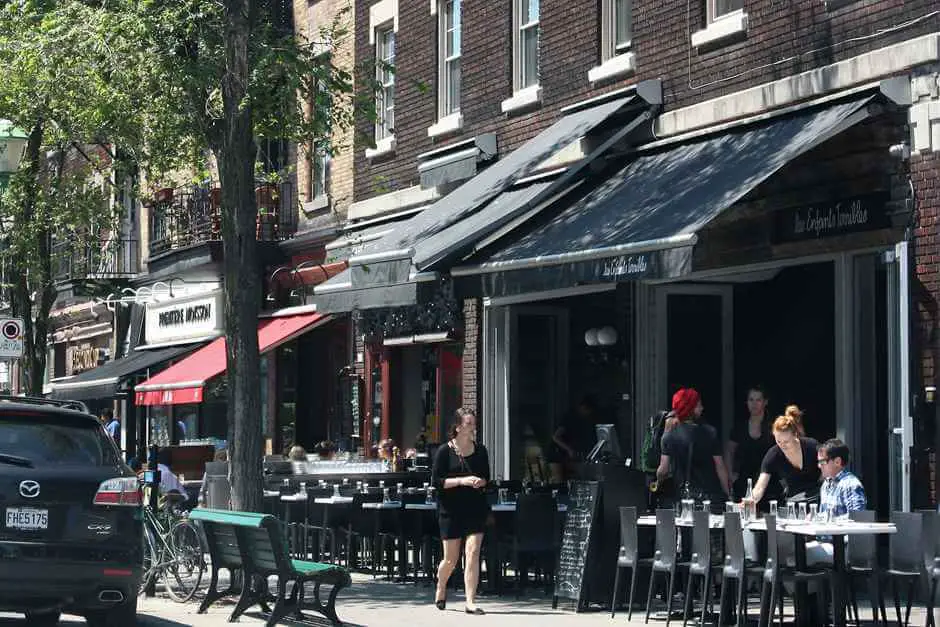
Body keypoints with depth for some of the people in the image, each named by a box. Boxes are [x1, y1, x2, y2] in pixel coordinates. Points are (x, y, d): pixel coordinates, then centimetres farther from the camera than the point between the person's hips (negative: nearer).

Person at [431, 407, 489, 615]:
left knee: (473, 553, -11)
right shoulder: (444, 451, -5)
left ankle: (470, 602, -10)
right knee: (451, 559, 7)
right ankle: (440, 590, 38)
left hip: (475, 509, 2)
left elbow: (486, 477, 15)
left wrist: (481, 481, -8)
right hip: (451, 510, -2)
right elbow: (436, 481, -8)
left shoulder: (480, 451, 6)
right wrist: (462, 481, -19)